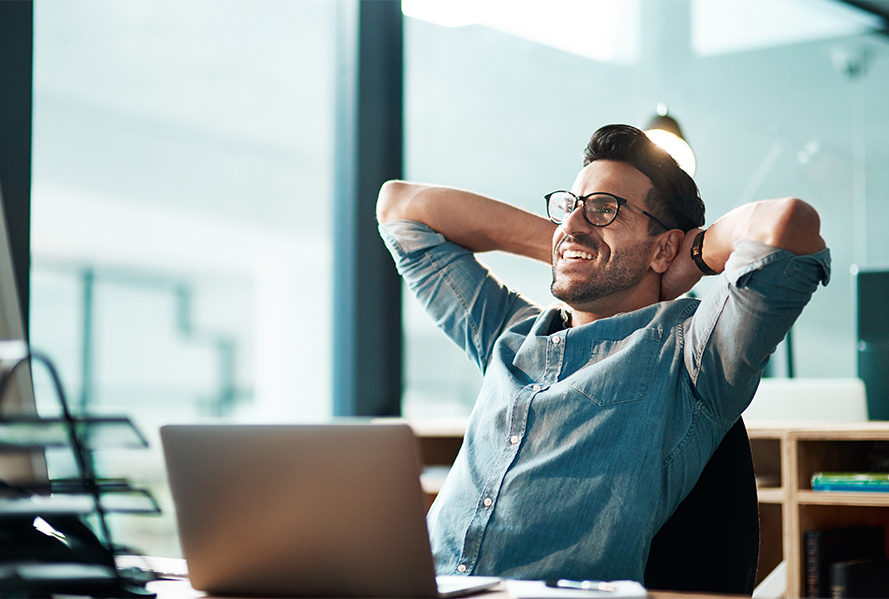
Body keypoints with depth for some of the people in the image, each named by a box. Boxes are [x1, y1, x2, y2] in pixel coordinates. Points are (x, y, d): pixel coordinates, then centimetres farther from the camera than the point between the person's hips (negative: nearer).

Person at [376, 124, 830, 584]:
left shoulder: (683, 346, 4)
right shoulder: (510, 334, 24)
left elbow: (791, 222, -13)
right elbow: (400, 206, 33)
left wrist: (699, 252, 8)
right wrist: (559, 244, 26)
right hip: (427, 584, 5)